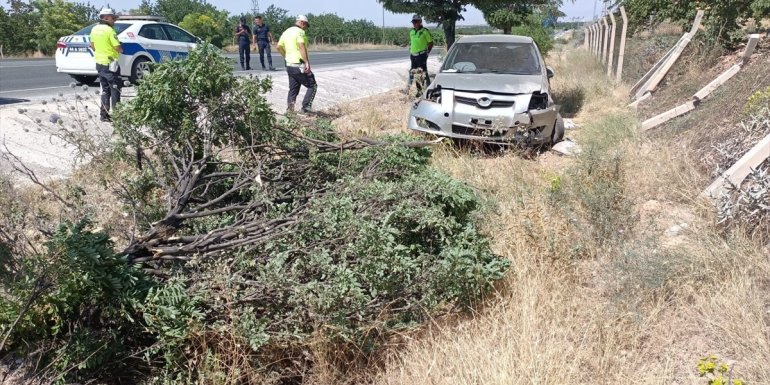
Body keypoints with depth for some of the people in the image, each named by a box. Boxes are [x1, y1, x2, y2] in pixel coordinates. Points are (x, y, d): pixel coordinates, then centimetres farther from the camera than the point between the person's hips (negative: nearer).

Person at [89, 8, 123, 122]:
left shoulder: (94, 29, 9)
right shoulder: (109, 30, -16)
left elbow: (92, 46, 17)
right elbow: (118, 48, -18)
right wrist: (121, 50, 3)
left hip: (99, 63, 8)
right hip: (110, 64, -8)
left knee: (105, 89, 15)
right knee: (115, 89, -2)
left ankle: (104, 114, 15)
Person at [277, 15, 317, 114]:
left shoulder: (286, 32, 15)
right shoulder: (300, 31, -11)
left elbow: (279, 47, 17)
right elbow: (302, 46, -24)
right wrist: (307, 62, -28)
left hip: (289, 65, 8)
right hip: (299, 65, -8)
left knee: (293, 89, 15)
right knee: (312, 86, 2)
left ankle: (289, 109, 6)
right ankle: (306, 107, -5)